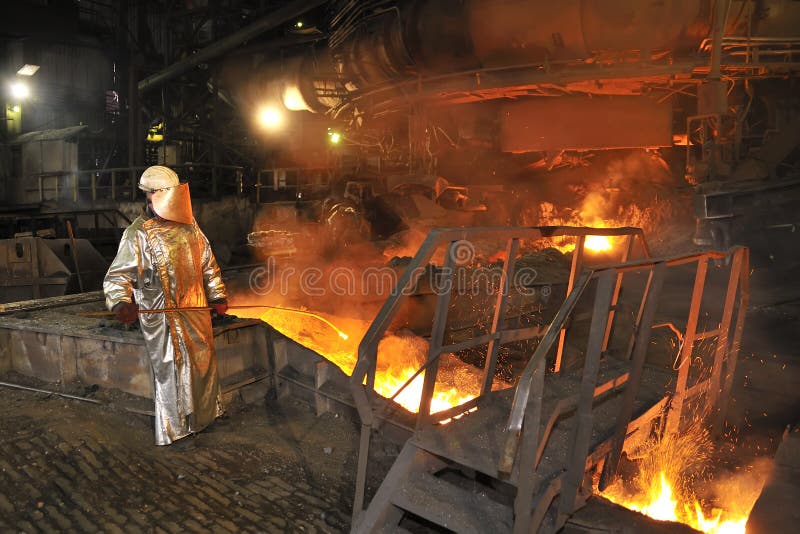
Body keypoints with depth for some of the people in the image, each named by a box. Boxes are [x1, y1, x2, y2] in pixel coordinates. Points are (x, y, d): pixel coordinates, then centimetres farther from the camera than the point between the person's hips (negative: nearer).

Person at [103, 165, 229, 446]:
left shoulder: (189, 225, 7)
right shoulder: (138, 234, -12)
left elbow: (207, 262, 16)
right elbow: (118, 275, -12)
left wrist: (217, 296, 15)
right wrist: (121, 303, -30)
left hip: (197, 310, 7)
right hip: (163, 315, -6)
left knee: (203, 362, 16)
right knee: (173, 369, -1)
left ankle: (202, 414, 37)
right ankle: (174, 430, 17)